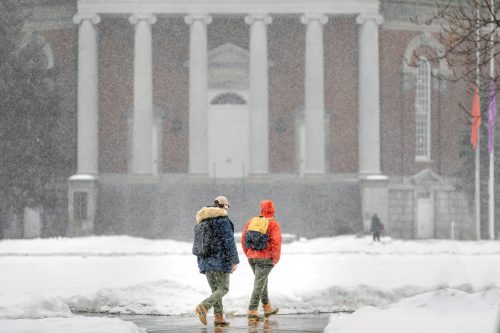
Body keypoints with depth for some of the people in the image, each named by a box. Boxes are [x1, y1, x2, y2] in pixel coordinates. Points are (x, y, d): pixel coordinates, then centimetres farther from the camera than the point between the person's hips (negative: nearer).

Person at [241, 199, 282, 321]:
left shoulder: (252, 221, 6)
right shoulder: (273, 224, -8)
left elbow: (244, 238, 5)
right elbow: (276, 242, -17)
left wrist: (248, 254, 14)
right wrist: (276, 259, -8)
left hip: (252, 257, 5)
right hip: (265, 258, -5)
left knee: (262, 281, 21)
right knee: (259, 284, -3)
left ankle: (267, 307, 30)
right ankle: (252, 311, -7)